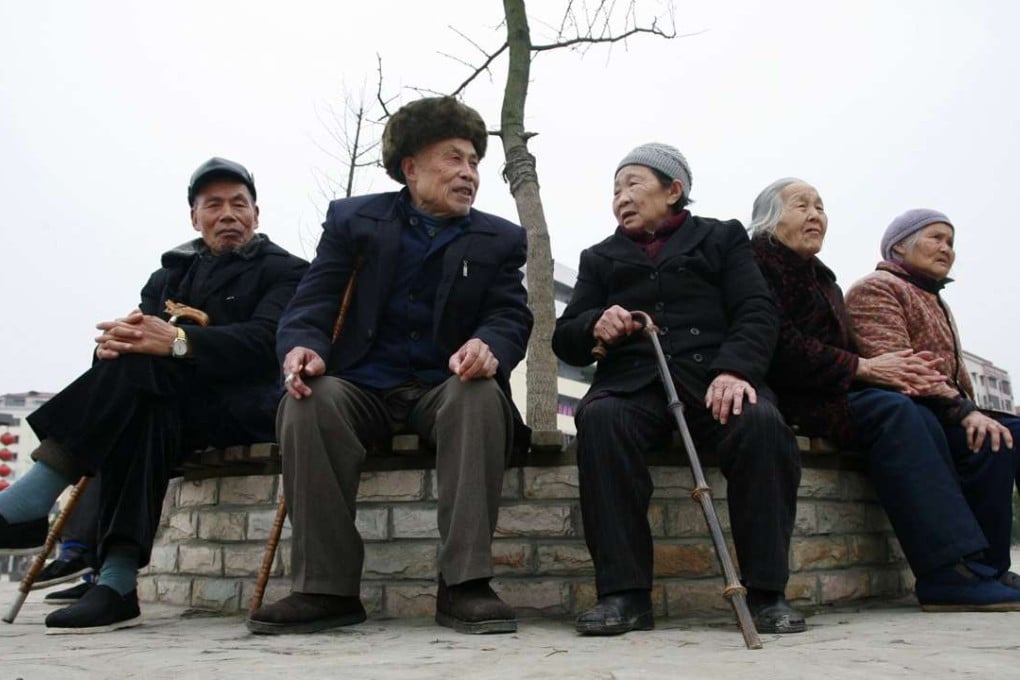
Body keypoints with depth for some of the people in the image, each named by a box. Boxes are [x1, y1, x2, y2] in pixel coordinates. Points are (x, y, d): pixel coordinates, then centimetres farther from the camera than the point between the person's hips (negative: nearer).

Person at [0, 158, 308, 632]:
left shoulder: (284, 271, 8)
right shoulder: (171, 274, 24)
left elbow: (265, 342, -13)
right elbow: (141, 341, 9)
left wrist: (178, 341, -30)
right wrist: (115, 342, -19)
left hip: (241, 406, -4)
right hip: (167, 405, 4)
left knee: (138, 366, -31)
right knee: (141, 414, -34)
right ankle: (117, 583, -42)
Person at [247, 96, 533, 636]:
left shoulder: (500, 239, 12)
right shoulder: (352, 220, 10)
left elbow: (512, 316, 0)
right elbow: (312, 303, 2)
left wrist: (489, 346, -27)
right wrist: (303, 346, -23)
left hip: (447, 388, 0)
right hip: (364, 386, 0)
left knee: (482, 398, -34)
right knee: (308, 402, -31)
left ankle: (464, 585, -33)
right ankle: (327, 588, -25)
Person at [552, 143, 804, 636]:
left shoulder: (721, 238, 21)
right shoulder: (601, 258, 28)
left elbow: (757, 313, 6)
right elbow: (564, 339, 19)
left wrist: (735, 369, -16)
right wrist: (594, 326, -6)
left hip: (714, 377, -1)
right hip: (634, 382, 1)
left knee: (762, 424, -34)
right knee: (599, 417, -35)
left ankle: (766, 591, -23)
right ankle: (624, 593, -33)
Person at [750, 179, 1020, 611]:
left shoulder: (818, 276, 26)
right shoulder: (757, 263, -2)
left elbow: (842, 348, 17)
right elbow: (781, 346, -15)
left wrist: (894, 367, -4)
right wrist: (863, 367, -14)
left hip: (831, 391, 8)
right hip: (789, 398, -8)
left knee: (919, 417, -16)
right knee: (891, 411, -27)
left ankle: (964, 564, -24)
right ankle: (949, 573, -30)